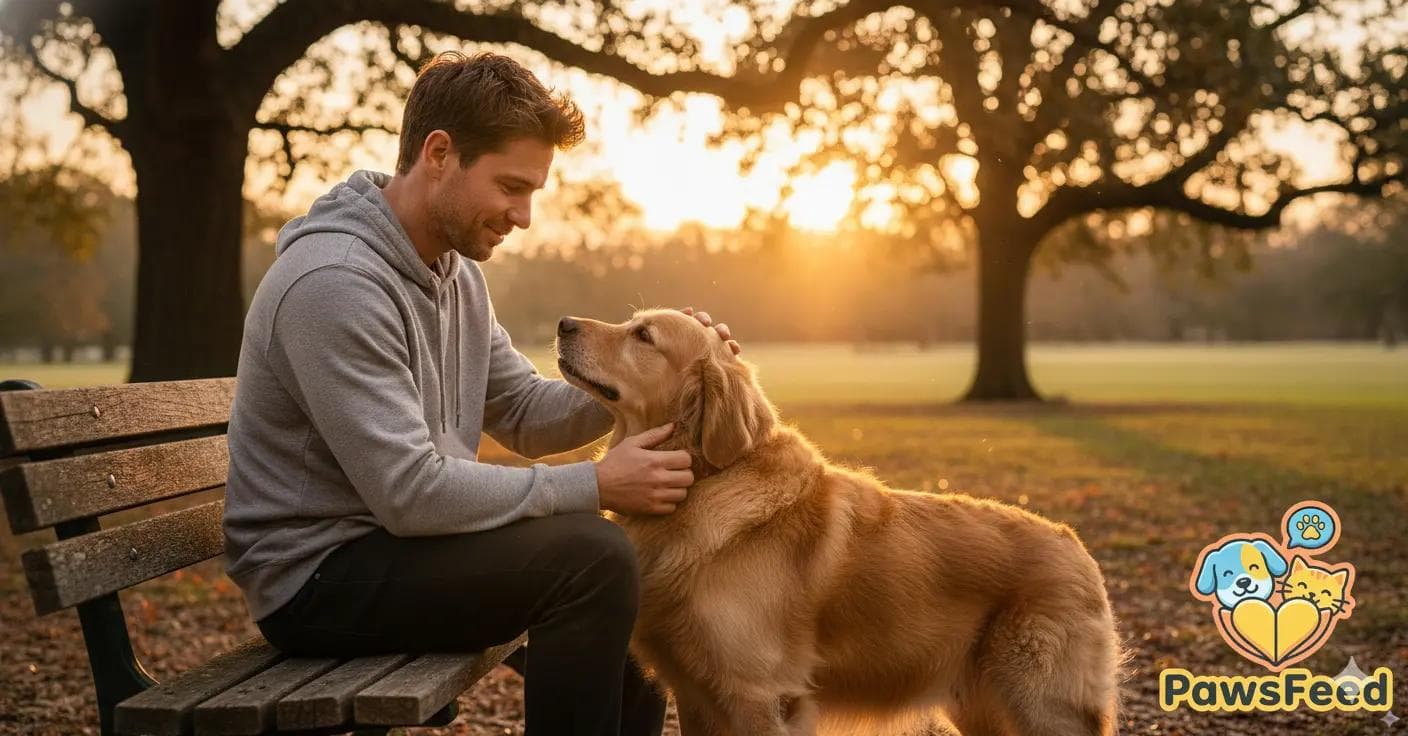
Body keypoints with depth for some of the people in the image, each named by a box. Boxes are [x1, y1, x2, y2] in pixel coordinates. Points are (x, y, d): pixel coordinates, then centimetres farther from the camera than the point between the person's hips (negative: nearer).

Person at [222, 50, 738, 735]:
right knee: (594, 556, -25)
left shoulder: (455, 268, 7)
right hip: (318, 576, -9)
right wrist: (594, 485, -23)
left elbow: (526, 415, 8)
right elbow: (410, 492, -28)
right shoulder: (334, 281, -24)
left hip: (399, 540, 10)